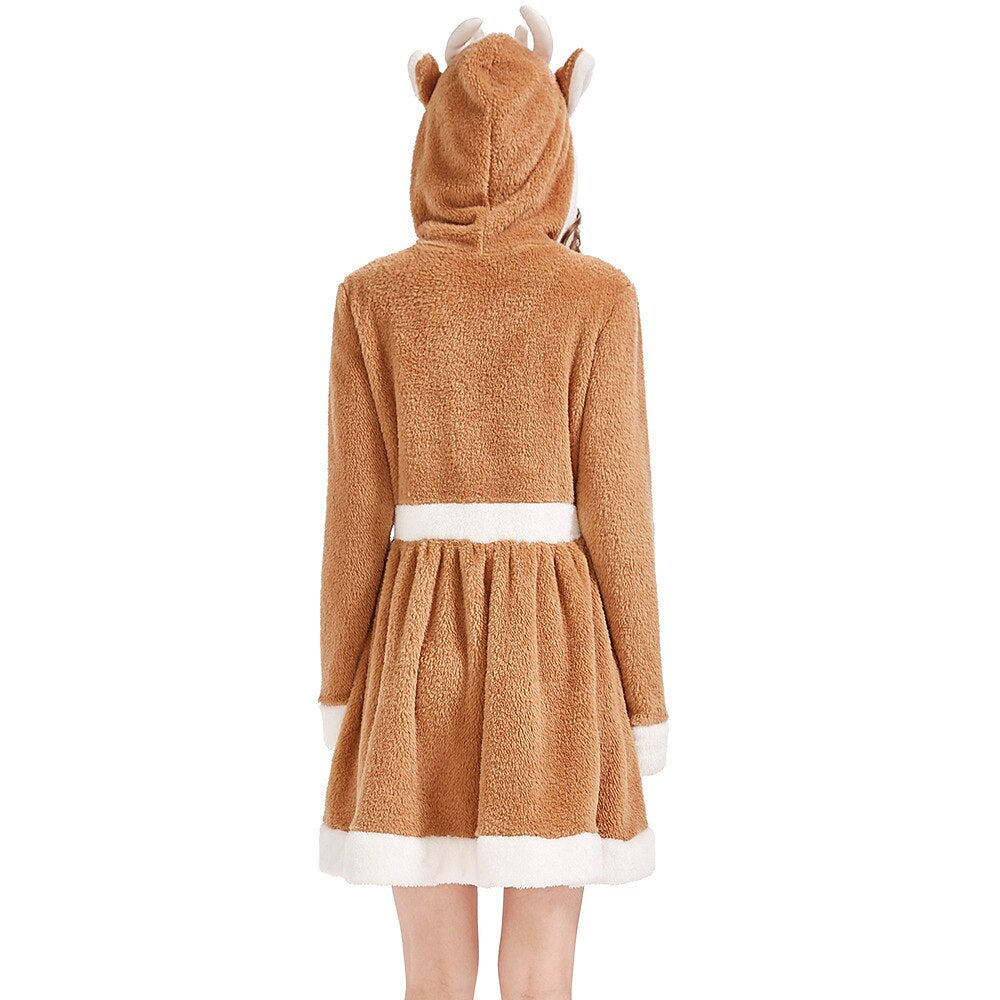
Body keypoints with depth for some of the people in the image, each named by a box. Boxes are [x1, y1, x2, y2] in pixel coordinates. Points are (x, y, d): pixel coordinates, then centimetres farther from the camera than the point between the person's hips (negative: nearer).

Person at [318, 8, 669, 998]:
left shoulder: (373, 296, -2)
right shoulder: (598, 297, -6)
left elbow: (357, 510, -1)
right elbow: (616, 511, -7)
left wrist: (341, 689, 8)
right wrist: (643, 701, 2)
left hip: (418, 648, 2)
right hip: (554, 650, -1)